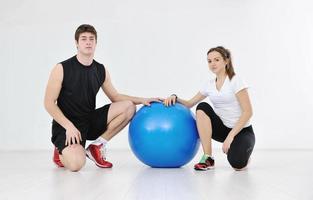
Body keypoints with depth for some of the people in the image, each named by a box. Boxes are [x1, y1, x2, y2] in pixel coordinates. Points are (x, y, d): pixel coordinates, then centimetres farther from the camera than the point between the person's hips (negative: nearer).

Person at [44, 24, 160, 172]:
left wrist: (142, 100, 1)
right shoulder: (62, 69, -12)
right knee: (76, 164, -33)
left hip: (90, 121, 5)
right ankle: (61, 152, 7)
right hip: (66, 125, -5)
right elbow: (49, 103, -12)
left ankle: (97, 146, -2)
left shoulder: (101, 71, 4)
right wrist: (69, 126, -23)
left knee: (128, 107, -12)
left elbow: (115, 97, 14)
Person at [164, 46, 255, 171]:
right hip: (223, 129, 5)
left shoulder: (235, 81, -14)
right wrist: (175, 98, -13)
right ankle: (208, 158, -19)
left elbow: (248, 112, -19)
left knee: (237, 164, -32)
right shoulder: (209, 84, 4)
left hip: (241, 130, -5)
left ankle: (242, 152, 9)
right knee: (202, 107, -23)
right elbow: (190, 104, 9)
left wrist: (230, 136, -26)